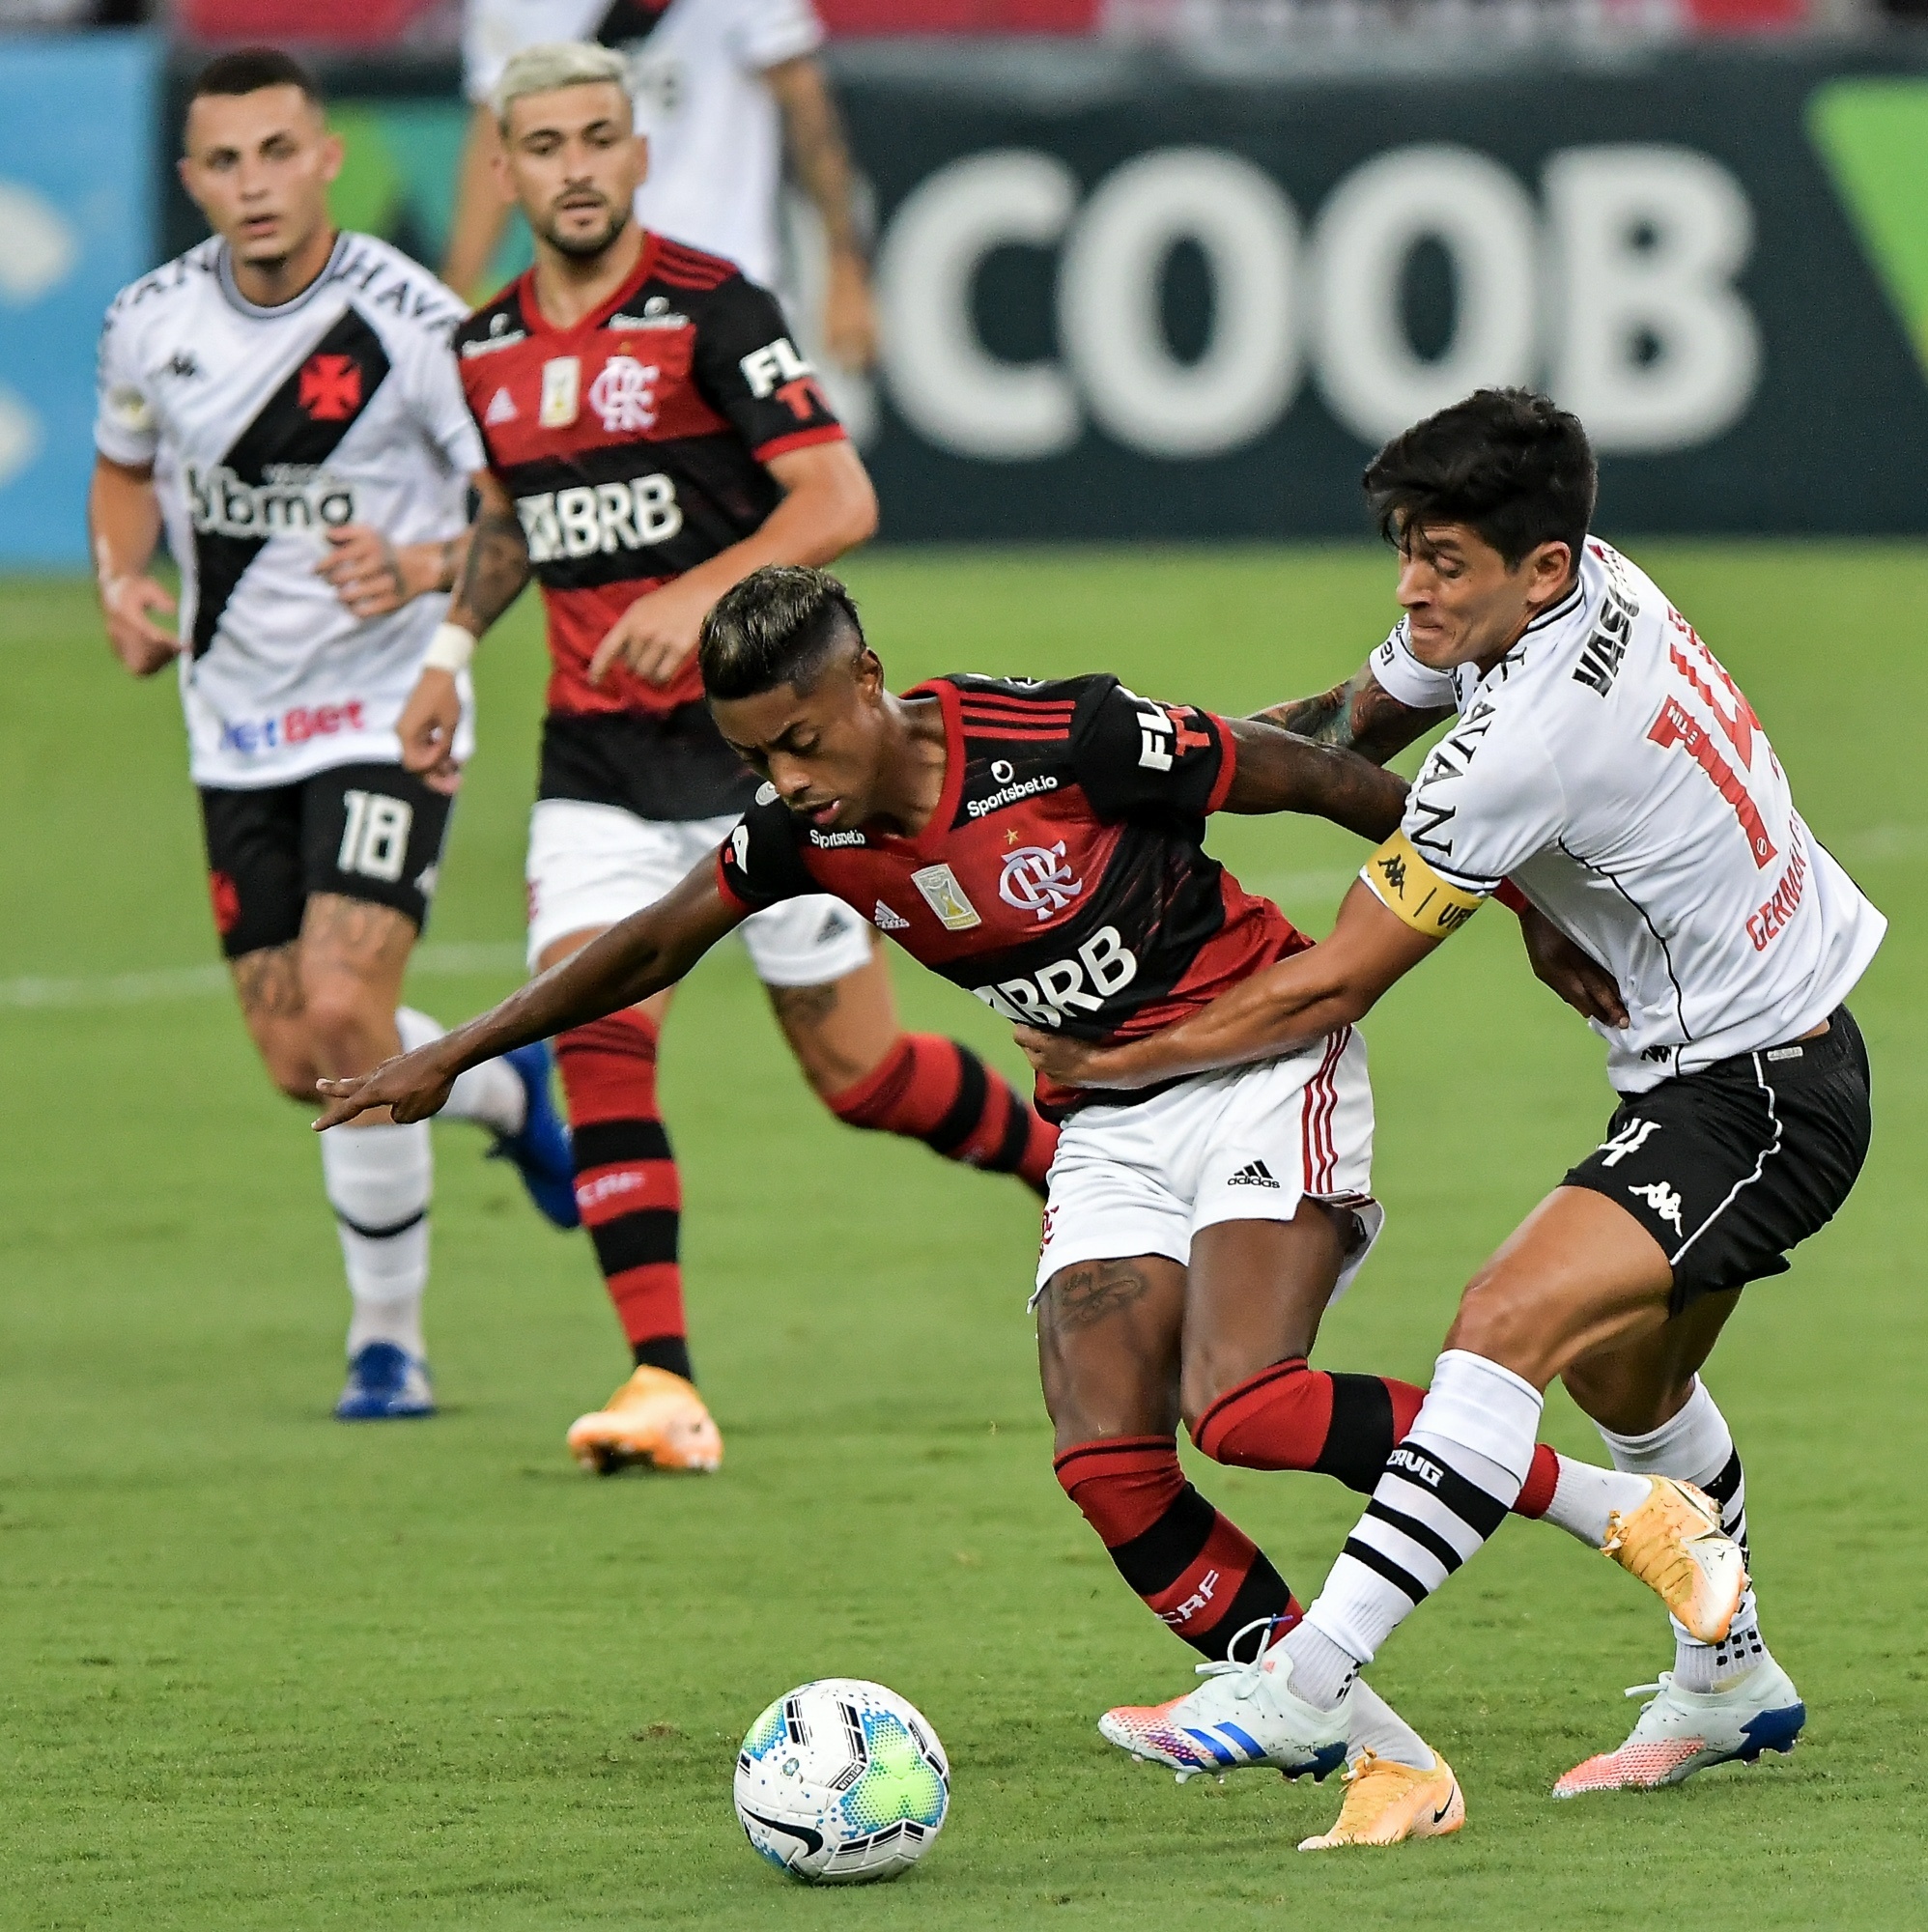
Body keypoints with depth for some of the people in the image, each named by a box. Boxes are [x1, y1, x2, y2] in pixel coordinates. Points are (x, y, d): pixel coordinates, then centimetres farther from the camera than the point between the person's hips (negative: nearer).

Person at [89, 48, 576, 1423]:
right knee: (299, 1063, 4)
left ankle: (390, 1341, -2)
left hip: (388, 709, -5)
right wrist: (122, 583, 0)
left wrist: (426, 569, -28)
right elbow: (128, 470, 19)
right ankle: (507, 1089, 37)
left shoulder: (415, 324, -15)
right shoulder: (152, 324, -1)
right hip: (236, 727, 5)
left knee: (345, 1016, -19)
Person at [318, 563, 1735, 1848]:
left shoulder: (1069, 743, -24)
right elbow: (650, 950, 12)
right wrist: (454, 1057, 16)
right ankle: (1389, 1759, -8)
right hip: (1111, 1124, 6)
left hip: (1264, 1066, -6)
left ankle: (1621, 1506, -12)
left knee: (1244, 1405, -26)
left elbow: (1309, 778, -13)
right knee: (1108, 1464, -13)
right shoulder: (801, 834, -6)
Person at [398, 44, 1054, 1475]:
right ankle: (664, 1385, -17)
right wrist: (454, 646, 13)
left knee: (857, 1068, 2)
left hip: (763, 729, -5)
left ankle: (1076, 1170, 31)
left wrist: (702, 592, -32)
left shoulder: (710, 310, -12)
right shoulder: (491, 349, 7)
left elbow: (840, 500, -19)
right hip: (598, 753, 5)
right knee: (595, 1037, -15)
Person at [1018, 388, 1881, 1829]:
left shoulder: (1533, 740, -28)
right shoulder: (1587, 582, -2)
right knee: (1624, 1374, 27)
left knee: (1512, 1321, -27)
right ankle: (1728, 1682, 46)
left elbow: (1332, 988, -20)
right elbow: (1354, 721, 16)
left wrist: (1113, 1062, -10)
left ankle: (1311, 1678, -36)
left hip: (1759, 1099, -11)